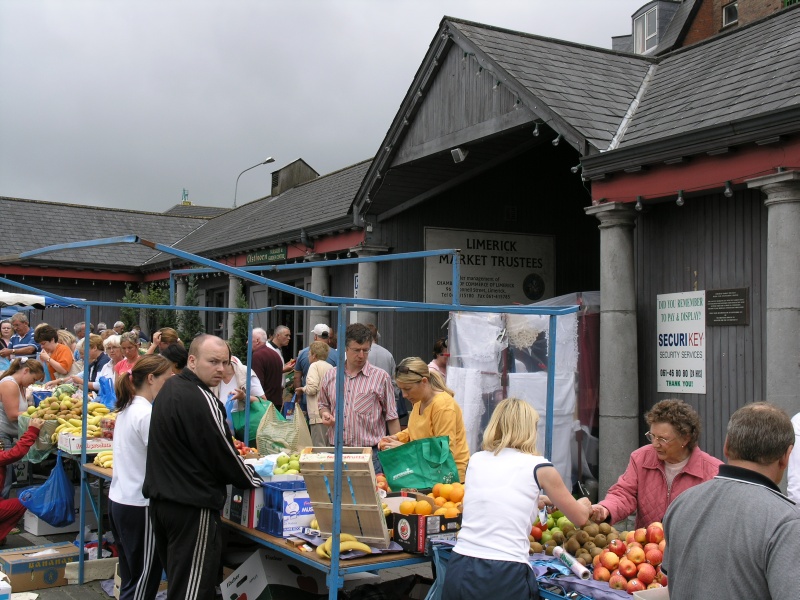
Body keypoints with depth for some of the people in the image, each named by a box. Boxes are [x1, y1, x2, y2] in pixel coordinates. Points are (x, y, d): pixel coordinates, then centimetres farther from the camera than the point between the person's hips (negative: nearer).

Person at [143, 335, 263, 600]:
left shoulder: (170, 389, 11)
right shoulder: (201, 400, -19)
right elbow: (222, 452, -15)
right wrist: (254, 479, 3)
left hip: (161, 498, 10)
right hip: (192, 505, -10)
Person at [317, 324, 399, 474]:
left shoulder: (381, 377, -1)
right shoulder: (330, 376, 9)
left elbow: (391, 418, 1)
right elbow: (322, 404, 23)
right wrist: (325, 414, 1)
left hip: (370, 453, -3)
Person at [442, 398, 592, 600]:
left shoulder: (475, 461, 11)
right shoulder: (538, 467, 0)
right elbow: (580, 518, 14)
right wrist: (584, 504, 37)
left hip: (460, 569, 4)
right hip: (505, 576, -4)